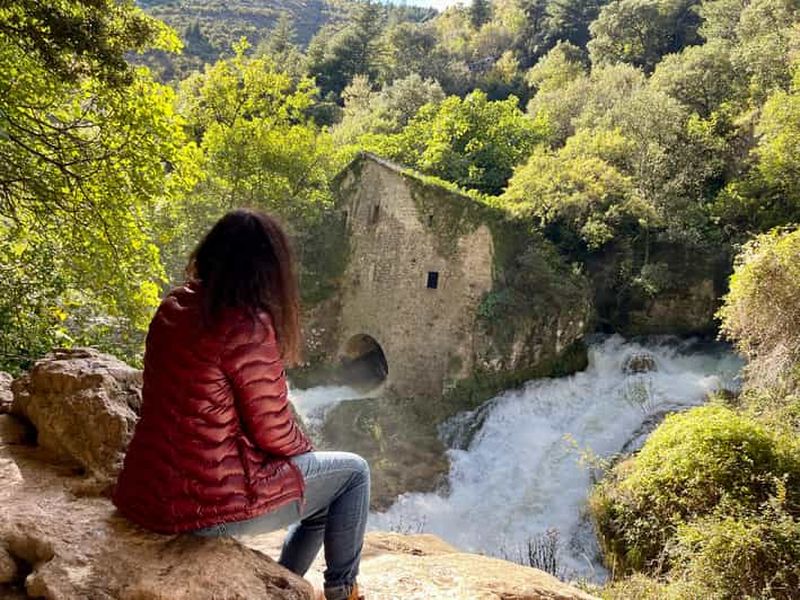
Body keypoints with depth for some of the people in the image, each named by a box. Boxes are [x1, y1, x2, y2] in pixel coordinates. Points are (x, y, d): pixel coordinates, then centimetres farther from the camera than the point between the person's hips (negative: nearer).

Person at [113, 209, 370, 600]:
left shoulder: (174, 308, 2)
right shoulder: (248, 326, -22)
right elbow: (274, 432, -16)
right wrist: (307, 449, 8)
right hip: (208, 502, -8)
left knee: (321, 488, 26)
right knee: (353, 472, 11)